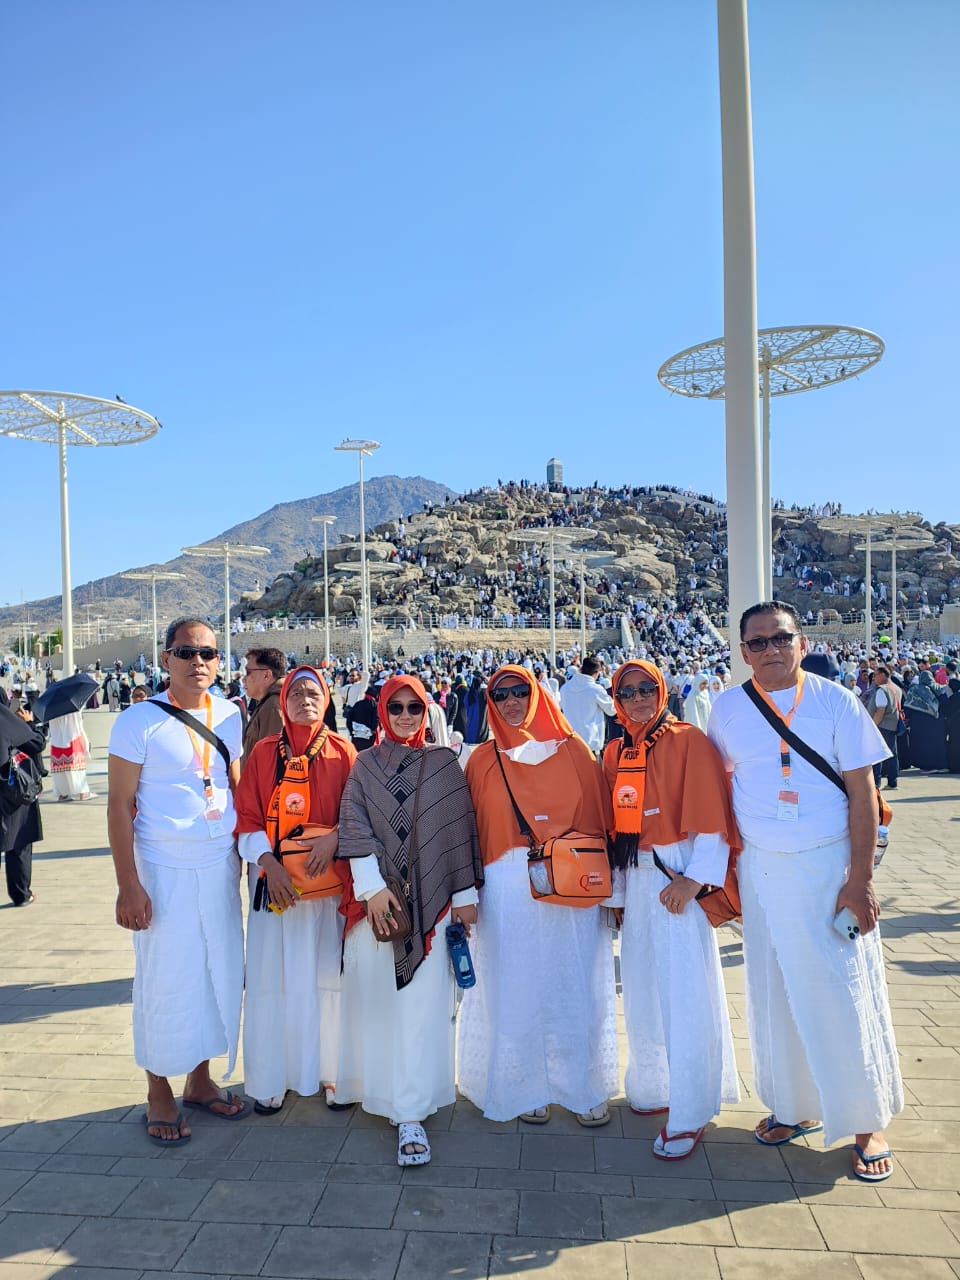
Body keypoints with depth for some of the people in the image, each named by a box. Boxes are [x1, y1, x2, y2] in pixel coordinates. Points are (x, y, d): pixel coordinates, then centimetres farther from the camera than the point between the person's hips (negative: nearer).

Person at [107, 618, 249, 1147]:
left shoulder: (228, 716, 4)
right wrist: (128, 885, -14)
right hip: (164, 871, -5)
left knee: (220, 973, 12)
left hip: (220, 867, 5)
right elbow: (120, 805, -10)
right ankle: (159, 1092, 24)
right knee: (165, 980, 5)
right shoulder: (140, 721, -10)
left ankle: (200, 1079, 31)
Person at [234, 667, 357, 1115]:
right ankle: (271, 1081, 19)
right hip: (275, 879, 0)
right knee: (272, 980, 4)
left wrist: (334, 836, -16)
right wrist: (268, 862, -13)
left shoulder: (342, 752, 2)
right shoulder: (265, 752, 3)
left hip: (328, 879, 0)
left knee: (327, 976, 5)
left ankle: (329, 1072, 22)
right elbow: (247, 818, 1)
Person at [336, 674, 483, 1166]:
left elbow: (460, 829, 3)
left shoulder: (444, 764, 5)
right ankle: (379, 1091, 27)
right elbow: (355, 827, 0)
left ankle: (411, 1115, 2)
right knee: (374, 1000, 8)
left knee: (422, 1008, -4)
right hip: (377, 897, 2)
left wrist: (465, 893, 0)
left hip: (429, 901, -1)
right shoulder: (365, 764, 8)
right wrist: (371, 886, -10)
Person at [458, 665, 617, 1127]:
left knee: (575, 988, 7)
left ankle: (585, 1087, 24)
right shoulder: (483, 760, 6)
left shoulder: (573, 750, 5)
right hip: (508, 889, 0)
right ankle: (527, 1088, 24)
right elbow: (471, 829, 5)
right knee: (517, 987, 7)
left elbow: (599, 817, 5)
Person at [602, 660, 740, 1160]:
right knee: (642, 990, 13)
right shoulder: (615, 753, 10)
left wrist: (694, 879, -18)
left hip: (679, 878, -6)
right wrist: (617, 892, 13)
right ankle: (654, 1086, 31)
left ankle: (688, 1115, 8)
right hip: (635, 880, 6)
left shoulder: (688, 740, -7)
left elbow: (711, 817, -11)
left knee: (685, 996, -3)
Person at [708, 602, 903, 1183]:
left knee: (844, 993, 4)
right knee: (775, 993, 10)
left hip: (830, 866, -2)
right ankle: (795, 1107, 29)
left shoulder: (835, 701, -6)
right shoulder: (728, 708, 0)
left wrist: (860, 879, -11)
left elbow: (862, 792, -6)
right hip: (762, 869, 2)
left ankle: (868, 1122, 22)